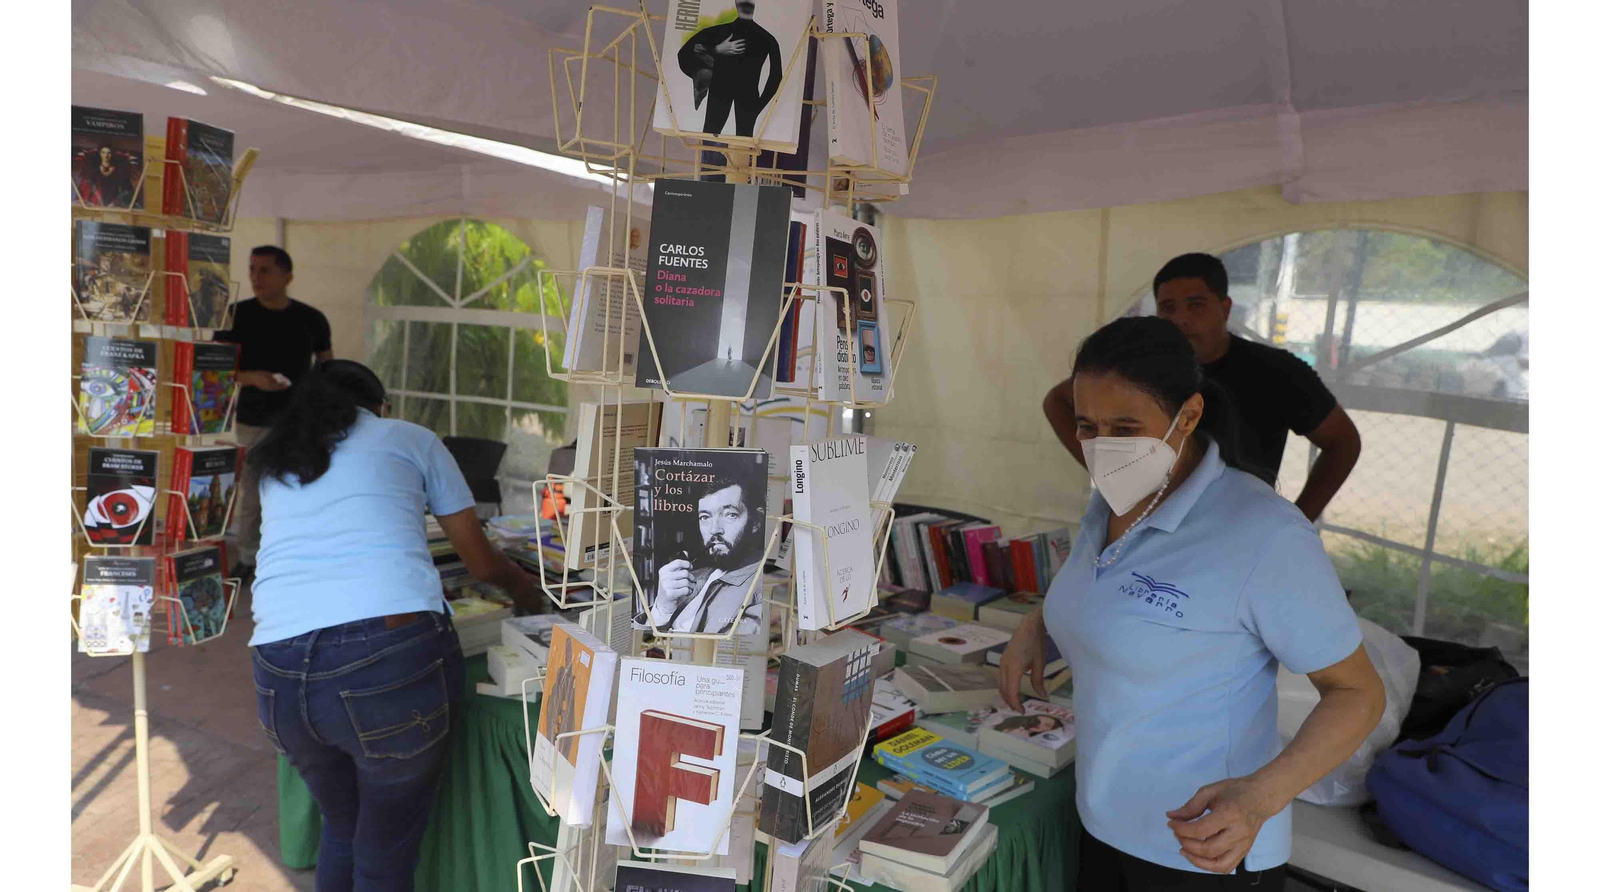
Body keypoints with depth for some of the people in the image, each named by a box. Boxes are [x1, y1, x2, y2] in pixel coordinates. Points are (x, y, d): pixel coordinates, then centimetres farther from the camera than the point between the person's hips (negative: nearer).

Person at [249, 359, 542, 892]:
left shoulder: (273, 464, 24)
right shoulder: (409, 438, 14)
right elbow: (481, 562, 17)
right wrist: (521, 586, 38)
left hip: (280, 670, 4)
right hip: (396, 656, -4)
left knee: (340, 829, 27)